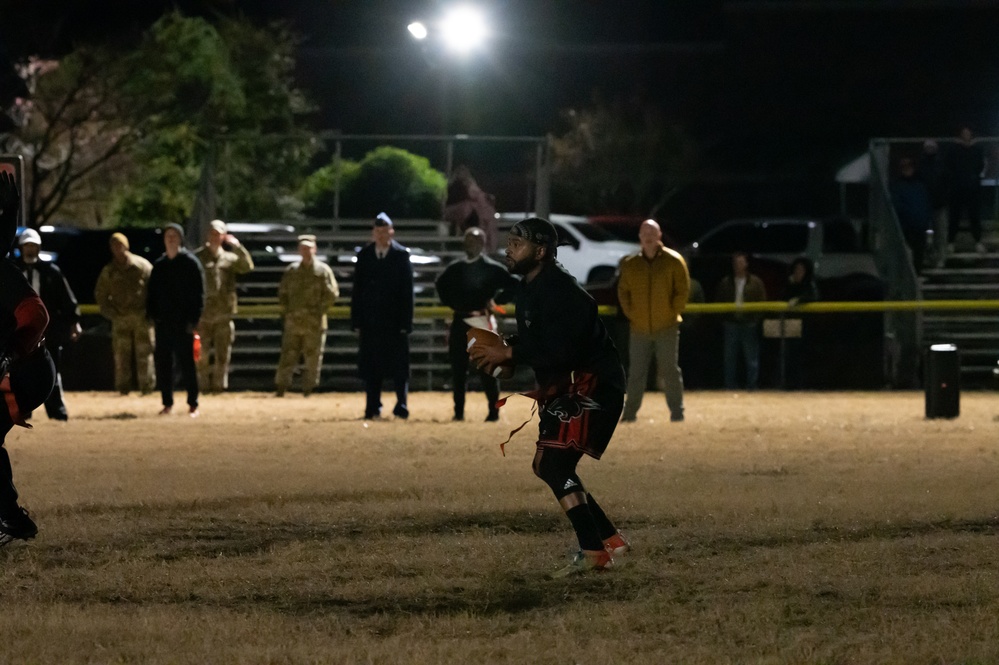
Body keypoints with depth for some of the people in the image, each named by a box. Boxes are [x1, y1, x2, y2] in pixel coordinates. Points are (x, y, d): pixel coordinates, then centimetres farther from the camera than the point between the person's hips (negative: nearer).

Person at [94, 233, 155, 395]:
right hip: (120, 319, 2)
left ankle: (147, 387, 3)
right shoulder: (108, 271, 8)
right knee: (121, 354, 0)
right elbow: (100, 294, 16)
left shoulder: (141, 266, -1)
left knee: (144, 354, -2)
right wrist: (109, 311, 3)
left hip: (141, 317, -2)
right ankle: (123, 387, 5)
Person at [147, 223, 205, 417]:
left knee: (186, 362, -5)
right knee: (162, 362, 5)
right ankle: (167, 404, 12)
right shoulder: (159, 265, 14)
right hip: (163, 321, 5)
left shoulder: (190, 262, -2)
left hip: (183, 321, -5)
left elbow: (199, 292, -5)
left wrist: (194, 319, -12)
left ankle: (193, 405, -1)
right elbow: (152, 292, 18)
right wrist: (151, 314, 4)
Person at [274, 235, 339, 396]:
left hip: (314, 323, -2)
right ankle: (280, 388, -1)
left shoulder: (323, 271, 1)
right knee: (288, 356, -2)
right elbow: (282, 293, 17)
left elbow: (332, 294, -1)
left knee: (312, 358, 1)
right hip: (294, 322, 2)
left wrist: (319, 310, -5)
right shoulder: (291, 271, 10)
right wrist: (286, 311, 7)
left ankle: (308, 390, 9)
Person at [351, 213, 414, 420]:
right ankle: (373, 407, 11)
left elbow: (407, 291, -3)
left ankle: (401, 405, 1)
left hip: (394, 319, -2)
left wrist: (405, 322, -9)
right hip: (370, 321, 2)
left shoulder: (401, 255, -2)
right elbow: (357, 290, 7)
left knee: (399, 364, -3)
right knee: (370, 365, 4)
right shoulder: (364, 255, 6)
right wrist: (356, 321, 1)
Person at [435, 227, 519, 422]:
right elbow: (441, 285, 27)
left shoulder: (492, 268, -5)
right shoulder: (455, 268, 8)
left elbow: (514, 285, -5)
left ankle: (493, 411, 3)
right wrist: (450, 303, 13)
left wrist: (494, 301, -11)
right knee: (458, 369, 5)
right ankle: (459, 411, 13)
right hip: (460, 321, 5)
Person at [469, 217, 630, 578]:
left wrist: (508, 353, -25)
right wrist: (500, 353, 2)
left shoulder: (558, 290, -20)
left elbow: (561, 351, -29)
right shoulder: (529, 288, 13)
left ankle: (592, 551, -19)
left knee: (554, 464, -18)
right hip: (565, 386, 11)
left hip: (592, 384, -11)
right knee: (546, 465, 15)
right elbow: (533, 342, 21)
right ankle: (609, 538, 19)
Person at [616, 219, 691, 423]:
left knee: (669, 371, 0)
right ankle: (630, 412, 9)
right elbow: (623, 291, 10)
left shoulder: (674, 261, -4)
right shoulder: (629, 264, 4)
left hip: (667, 328, -2)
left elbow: (683, 291, -2)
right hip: (639, 328, 2)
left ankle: (677, 411, 7)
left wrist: (673, 313, -6)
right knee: (636, 372, 4)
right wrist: (630, 314, 1)